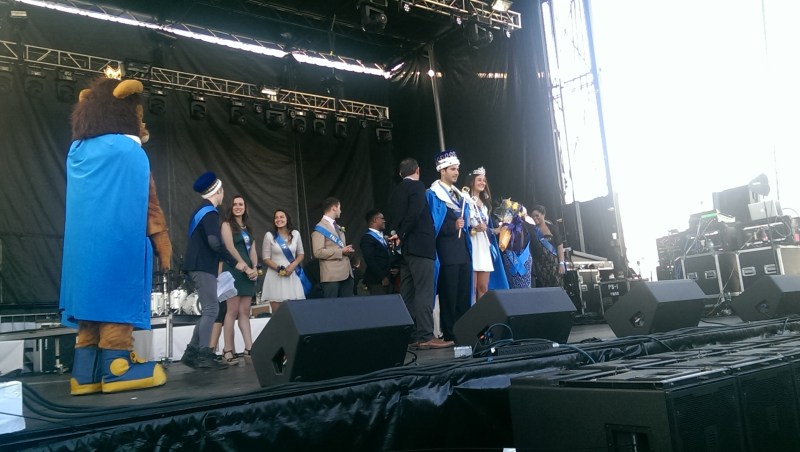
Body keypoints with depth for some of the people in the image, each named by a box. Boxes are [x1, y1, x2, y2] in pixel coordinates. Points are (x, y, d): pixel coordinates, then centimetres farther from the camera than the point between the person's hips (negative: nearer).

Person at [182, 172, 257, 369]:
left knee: (208, 311, 11)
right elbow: (215, 243, -25)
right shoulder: (210, 212, -12)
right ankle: (204, 355, -9)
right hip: (203, 267, -10)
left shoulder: (201, 210, 19)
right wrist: (236, 264, -17)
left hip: (199, 266, 10)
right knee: (211, 310, -8)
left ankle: (192, 352, 11)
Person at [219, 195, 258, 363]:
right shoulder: (227, 225, 2)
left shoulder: (247, 228, 20)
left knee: (245, 311, 3)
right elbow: (230, 248, -10)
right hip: (233, 272, -6)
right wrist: (244, 266, -14)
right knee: (232, 311, -9)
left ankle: (249, 348, 1)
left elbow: (252, 250, 13)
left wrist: (255, 268, -4)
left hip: (248, 272, 6)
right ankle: (228, 350, -7)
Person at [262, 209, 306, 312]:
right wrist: (279, 268, -15)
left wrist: (293, 266, -7)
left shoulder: (295, 233, 7)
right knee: (276, 313, -4)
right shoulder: (269, 235, 0)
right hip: (275, 276, -2)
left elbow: (301, 254, 12)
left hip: (292, 275, 2)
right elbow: (266, 258, 0)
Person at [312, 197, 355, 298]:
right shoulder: (320, 228, -6)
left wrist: (347, 250, 8)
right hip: (332, 275, -8)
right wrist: (341, 252, -15)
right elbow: (318, 252, -16)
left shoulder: (338, 227, 22)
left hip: (346, 273, 8)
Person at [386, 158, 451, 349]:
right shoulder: (417, 186, -5)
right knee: (424, 292, -10)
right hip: (419, 246, -8)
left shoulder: (394, 192, 17)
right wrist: (401, 235, -9)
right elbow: (414, 213, -17)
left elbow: (393, 219, 15)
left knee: (407, 293, 7)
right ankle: (425, 336, -13)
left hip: (404, 248, 8)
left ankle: (410, 336, 9)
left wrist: (399, 236, 11)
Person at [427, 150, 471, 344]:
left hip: (463, 251, 7)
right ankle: (449, 335, 2)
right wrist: (453, 226, -20)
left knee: (464, 294, 8)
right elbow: (433, 226, -11)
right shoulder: (433, 195, -4)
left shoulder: (459, 195, 19)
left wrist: (465, 226, 9)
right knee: (449, 295, -4)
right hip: (447, 253, -7)